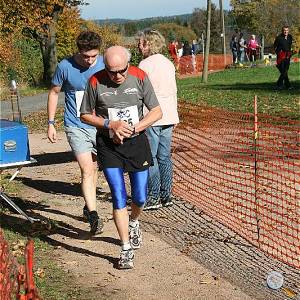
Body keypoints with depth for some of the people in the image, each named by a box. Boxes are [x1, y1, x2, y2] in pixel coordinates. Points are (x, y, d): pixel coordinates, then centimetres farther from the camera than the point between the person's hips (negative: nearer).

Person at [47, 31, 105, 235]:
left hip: (100, 126, 3)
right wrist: (51, 123, 3)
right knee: (87, 170, -15)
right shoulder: (65, 67, -10)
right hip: (76, 128, -3)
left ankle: (89, 206, 35)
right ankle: (94, 216, -18)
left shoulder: (105, 65, -5)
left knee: (93, 169, 17)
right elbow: (54, 93, 4)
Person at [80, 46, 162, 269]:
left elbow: (157, 112, -4)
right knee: (119, 198, -6)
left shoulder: (140, 77, -9)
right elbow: (85, 115, 0)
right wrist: (111, 125, -15)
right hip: (108, 146, -1)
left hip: (137, 142, 1)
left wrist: (132, 129, -15)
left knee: (140, 198, 8)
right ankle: (127, 250, 5)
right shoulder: (95, 82, -11)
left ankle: (134, 223, 44)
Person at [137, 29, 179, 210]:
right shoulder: (169, 64, 13)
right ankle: (166, 195, 15)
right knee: (165, 157, 11)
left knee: (150, 157, -1)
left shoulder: (145, 64, -10)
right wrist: (175, 116, 24)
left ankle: (154, 197, 0)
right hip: (168, 116, 7)